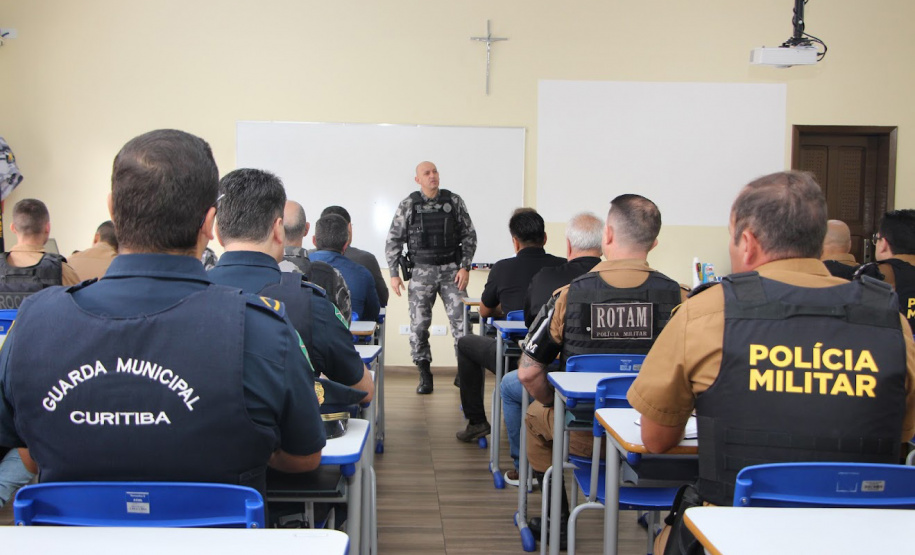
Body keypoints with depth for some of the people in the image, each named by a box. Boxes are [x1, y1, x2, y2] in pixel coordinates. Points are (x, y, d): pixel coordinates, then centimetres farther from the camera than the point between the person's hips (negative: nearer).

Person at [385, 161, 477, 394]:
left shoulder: (454, 201, 2)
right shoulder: (408, 205, 0)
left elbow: (469, 235, 4)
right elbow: (393, 241, 3)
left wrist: (465, 267, -5)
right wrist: (394, 273, -2)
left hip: (451, 270, 0)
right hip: (422, 271, 0)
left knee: (461, 321, -4)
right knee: (419, 324, 1)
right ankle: (424, 375, 14)